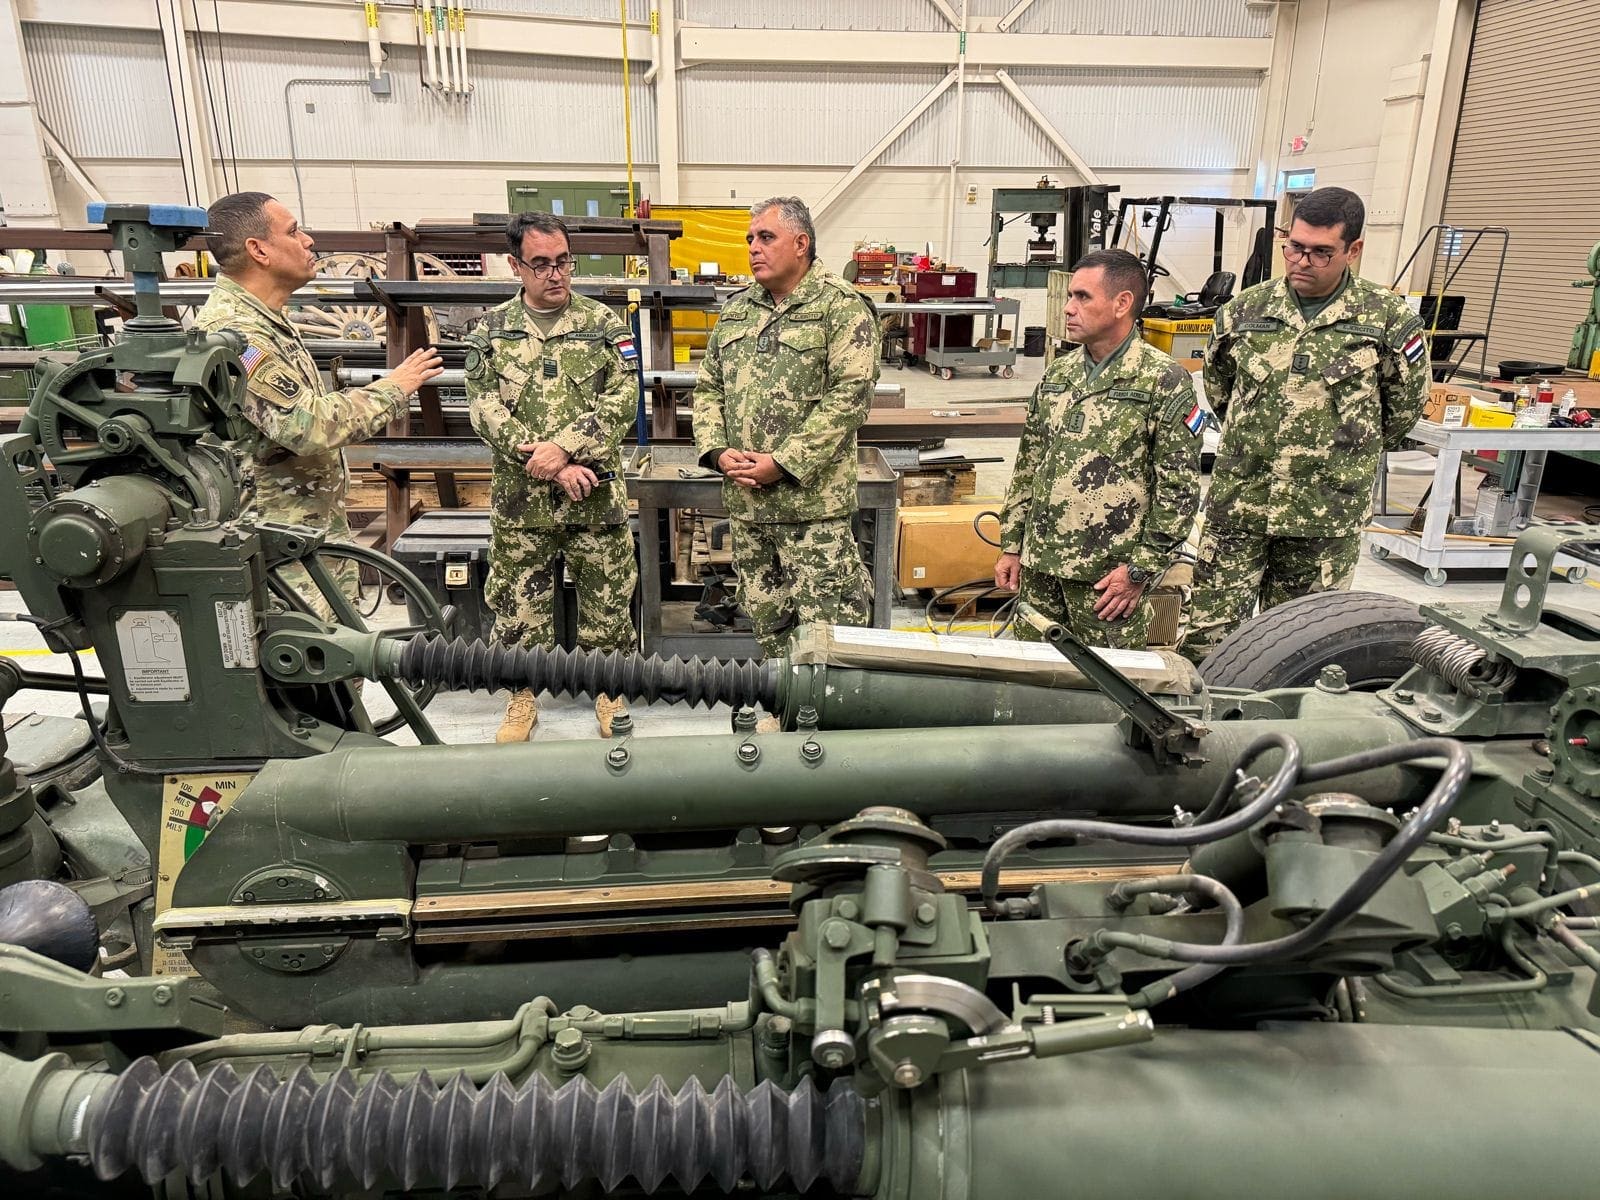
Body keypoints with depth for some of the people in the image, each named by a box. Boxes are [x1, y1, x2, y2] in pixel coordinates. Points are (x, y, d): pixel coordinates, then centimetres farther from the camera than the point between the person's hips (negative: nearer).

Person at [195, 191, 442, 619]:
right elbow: (312, 426, -29)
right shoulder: (232, 333, -21)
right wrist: (392, 389, -16)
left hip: (316, 531, 10)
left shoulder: (263, 318, 13)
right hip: (281, 549, -10)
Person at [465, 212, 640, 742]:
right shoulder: (491, 329, 6)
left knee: (607, 600, 7)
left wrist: (564, 446, -19)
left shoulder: (604, 323, 4)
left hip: (597, 497, -1)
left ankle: (610, 692, 25)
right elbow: (485, 409, -4)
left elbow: (621, 400, -6)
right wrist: (551, 466, -15)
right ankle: (522, 697, 26)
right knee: (519, 603, 9)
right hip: (519, 499, 1)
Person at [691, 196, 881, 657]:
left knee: (826, 628, -4)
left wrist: (783, 463, -19)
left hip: (813, 502, -6)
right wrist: (718, 451, -3)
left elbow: (849, 394, -15)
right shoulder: (736, 310, 15)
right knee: (765, 621, 16)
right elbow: (708, 387, 16)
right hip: (745, 501, 7)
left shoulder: (841, 308, -6)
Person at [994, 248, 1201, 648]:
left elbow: (1179, 488, -10)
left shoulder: (1163, 381, -8)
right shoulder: (1056, 375, 11)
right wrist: (1011, 547, 12)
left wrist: (1141, 569, -12)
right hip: (1039, 568, 6)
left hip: (1108, 577, -6)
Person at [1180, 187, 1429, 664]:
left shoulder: (1388, 319, -4)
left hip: (1326, 519, -1)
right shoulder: (1244, 310, 2)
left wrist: (1349, 454, 14)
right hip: (1237, 506, 1)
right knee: (1206, 641, 1)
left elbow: (1406, 404, 9)